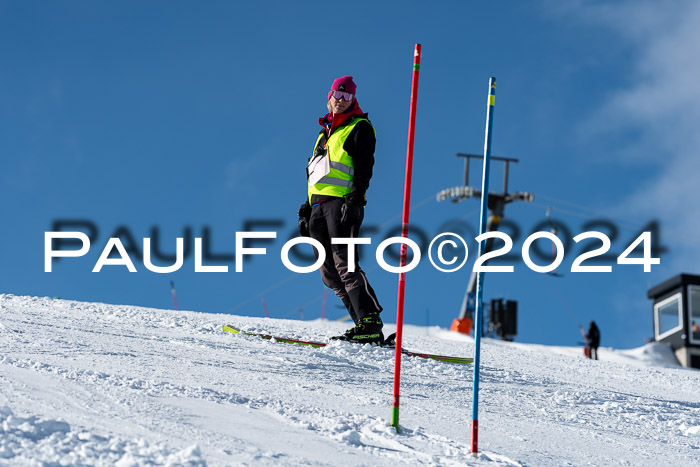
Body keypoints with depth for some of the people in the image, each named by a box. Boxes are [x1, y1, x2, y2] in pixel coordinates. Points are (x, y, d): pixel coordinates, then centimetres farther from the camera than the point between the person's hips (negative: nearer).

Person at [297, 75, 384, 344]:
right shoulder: (326, 131, 26)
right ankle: (364, 323, -2)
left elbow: (364, 168, -7)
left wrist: (355, 200, -19)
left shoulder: (359, 128, 4)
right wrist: (306, 208, 21)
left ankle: (371, 324, -22)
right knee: (329, 273, 0)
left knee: (344, 264, -19)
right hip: (319, 203, 8)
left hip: (342, 202, -8)